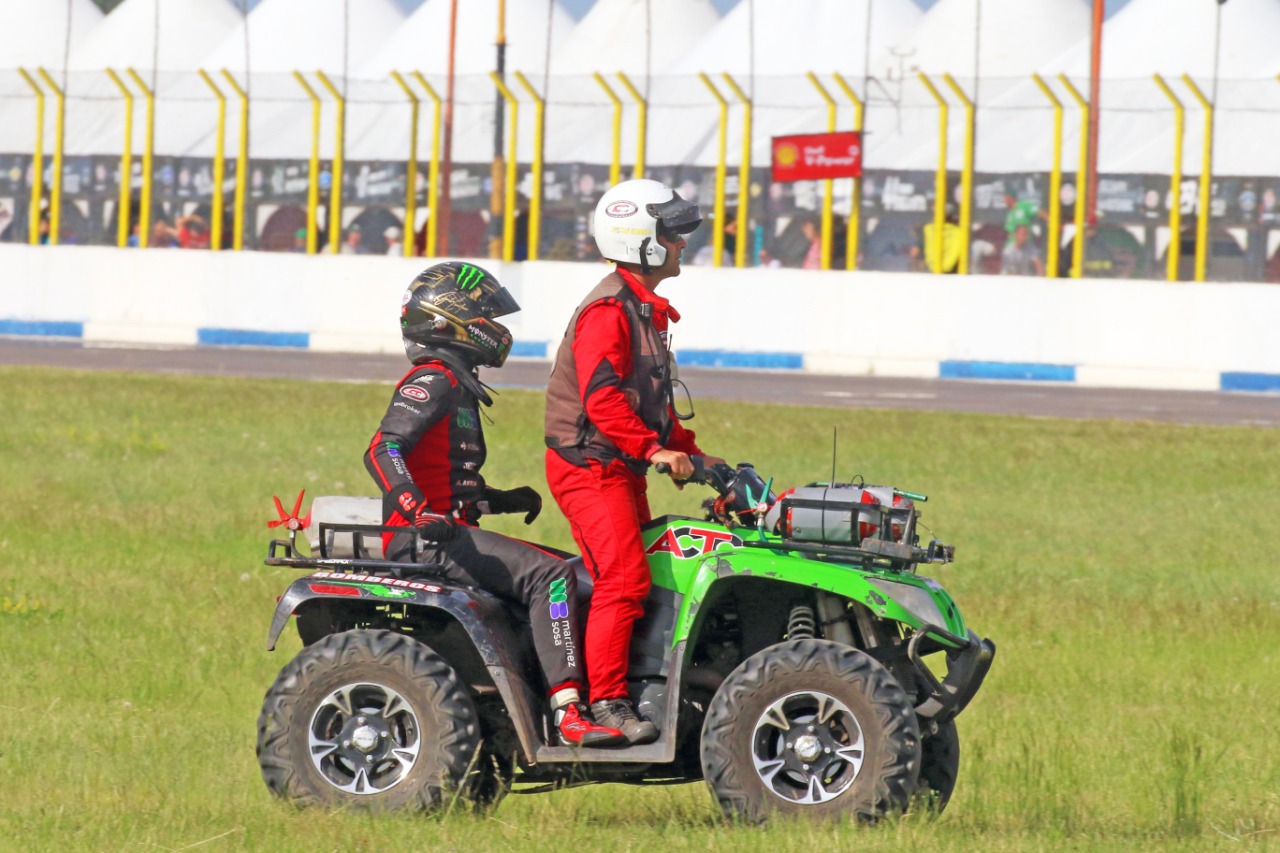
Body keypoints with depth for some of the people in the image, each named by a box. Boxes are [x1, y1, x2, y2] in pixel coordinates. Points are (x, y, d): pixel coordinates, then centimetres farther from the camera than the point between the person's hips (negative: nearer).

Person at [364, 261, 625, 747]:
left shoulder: (456, 384, 23)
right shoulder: (433, 380, -9)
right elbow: (382, 451, -23)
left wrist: (503, 501, 18)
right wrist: (421, 513, -37)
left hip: (449, 532, 11)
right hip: (422, 542, -11)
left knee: (569, 575, 11)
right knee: (551, 575, -24)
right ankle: (568, 714, -32)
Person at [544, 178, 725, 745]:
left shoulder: (646, 312, 19)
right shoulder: (609, 311, -15)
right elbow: (601, 397, -24)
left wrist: (690, 452, 20)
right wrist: (654, 448, -26)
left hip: (620, 470, 11)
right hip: (589, 465, -11)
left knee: (640, 576, 7)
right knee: (624, 576, -18)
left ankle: (640, 690, 8)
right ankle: (607, 703, -21)